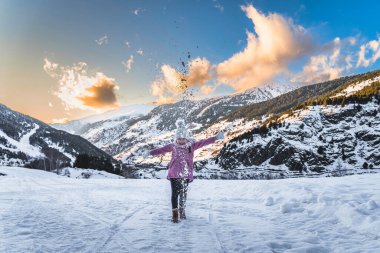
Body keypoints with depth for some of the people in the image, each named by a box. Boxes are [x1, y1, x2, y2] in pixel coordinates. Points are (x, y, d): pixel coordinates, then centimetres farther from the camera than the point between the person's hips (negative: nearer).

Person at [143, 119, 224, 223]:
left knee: (183, 193, 12)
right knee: (175, 193, -4)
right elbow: (161, 150, 1)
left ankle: (182, 210, 32)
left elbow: (203, 142, -5)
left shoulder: (192, 146, 0)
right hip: (174, 173, -1)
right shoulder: (172, 146, 1)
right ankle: (175, 212, 3)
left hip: (186, 174, 1)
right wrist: (150, 153, -9)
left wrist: (216, 137, -12)